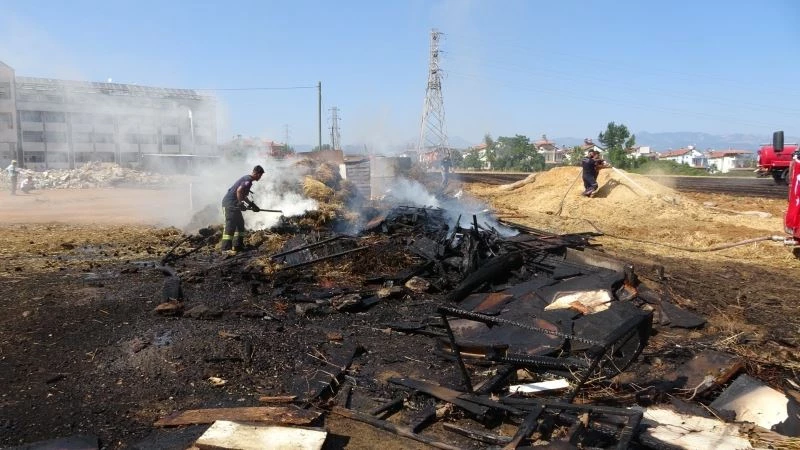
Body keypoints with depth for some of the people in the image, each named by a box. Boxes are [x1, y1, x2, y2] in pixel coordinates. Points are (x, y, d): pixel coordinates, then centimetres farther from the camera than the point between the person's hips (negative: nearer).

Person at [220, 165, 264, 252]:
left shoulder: (247, 179, 19)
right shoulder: (248, 180, -13)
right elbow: (239, 190, -28)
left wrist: (251, 204, 27)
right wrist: (240, 203, -20)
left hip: (233, 204, 11)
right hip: (230, 203, -11)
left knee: (240, 223, 15)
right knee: (230, 225, -12)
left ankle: (238, 246, 18)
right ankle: (226, 248, -14)